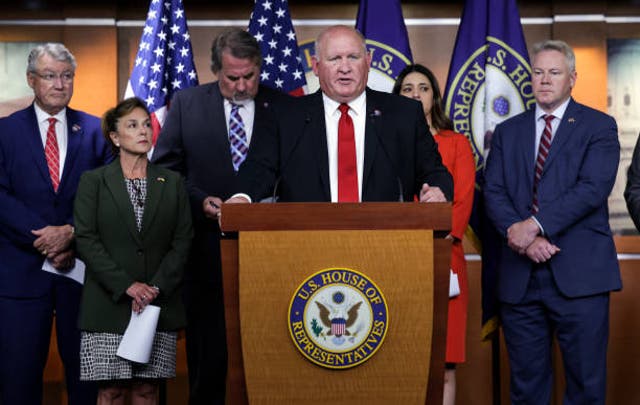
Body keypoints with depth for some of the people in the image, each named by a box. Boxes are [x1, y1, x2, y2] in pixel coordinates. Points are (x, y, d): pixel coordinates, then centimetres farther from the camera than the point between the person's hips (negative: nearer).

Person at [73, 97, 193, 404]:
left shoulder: (172, 183, 11)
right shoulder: (93, 181, 4)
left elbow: (183, 241, 5)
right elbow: (85, 240, -4)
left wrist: (155, 288, -8)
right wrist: (127, 285, -12)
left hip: (159, 306, 2)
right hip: (108, 305, -2)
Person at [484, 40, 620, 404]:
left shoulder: (599, 126, 4)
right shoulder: (508, 132, 15)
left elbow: (593, 189, -10)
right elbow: (494, 193, 4)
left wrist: (534, 225, -17)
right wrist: (523, 239, -12)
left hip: (579, 274, -3)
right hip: (520, 277, 3)